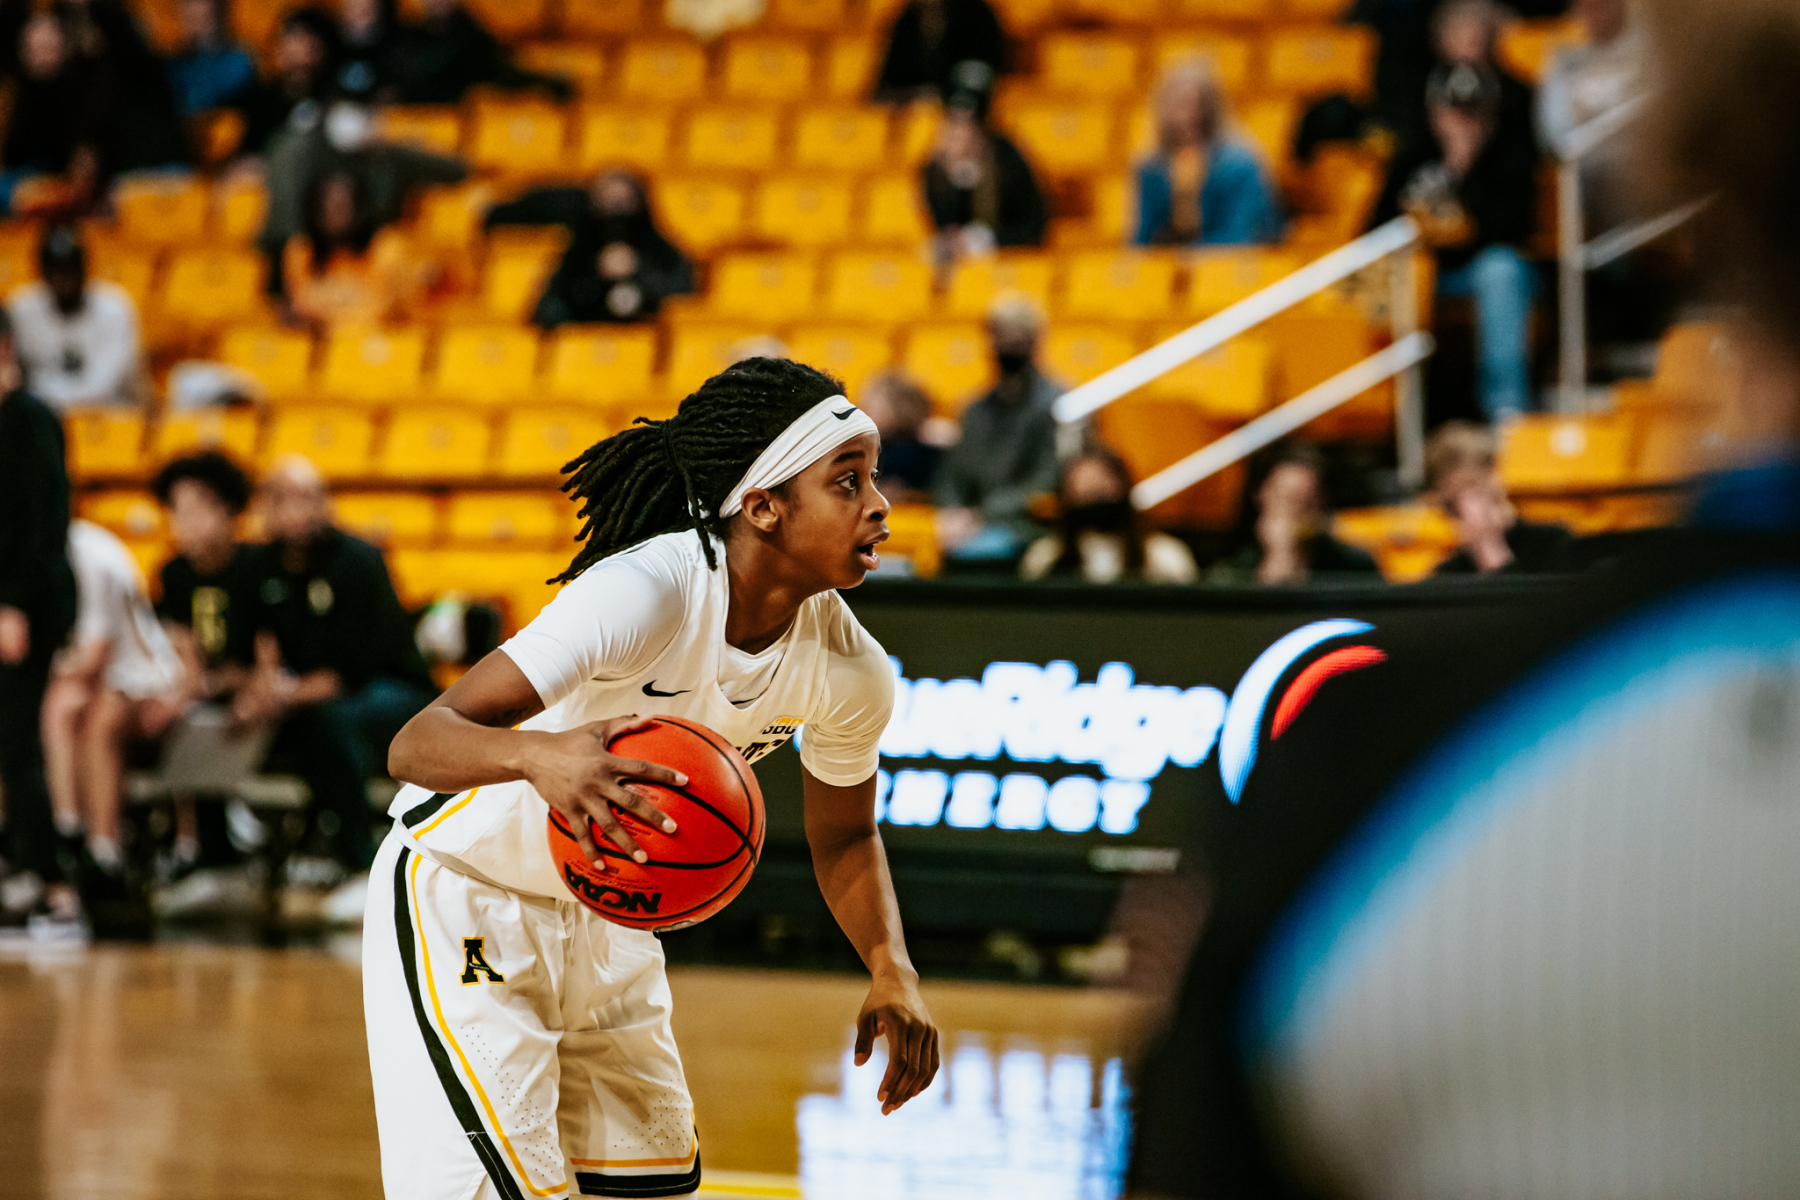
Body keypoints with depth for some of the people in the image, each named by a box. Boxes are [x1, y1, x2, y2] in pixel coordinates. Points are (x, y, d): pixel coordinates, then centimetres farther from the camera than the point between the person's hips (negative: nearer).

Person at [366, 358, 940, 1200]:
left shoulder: (849, 673, -13)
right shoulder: (650, 592, -33)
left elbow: (843, 838, 8)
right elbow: (415, 745, -38)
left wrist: (892, 970, -11)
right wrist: (538, 756, -60)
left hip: (604, 914, 7)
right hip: (462, 898, -7)